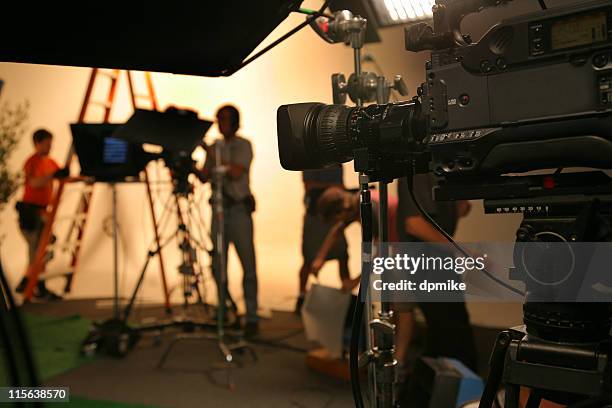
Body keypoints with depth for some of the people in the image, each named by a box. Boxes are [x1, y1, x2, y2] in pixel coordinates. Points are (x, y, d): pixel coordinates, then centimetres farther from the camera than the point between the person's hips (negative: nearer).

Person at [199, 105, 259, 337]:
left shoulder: (243, 145, 0)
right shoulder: (214, 147, 16)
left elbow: (236, 173, -15)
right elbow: (204, 178, 12)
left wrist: (215, 157, -13)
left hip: (239, 209, -5)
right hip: (219, 209, 5)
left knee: (248, 264, -4)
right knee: (217, 265, 6)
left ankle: (251, 318, 0)